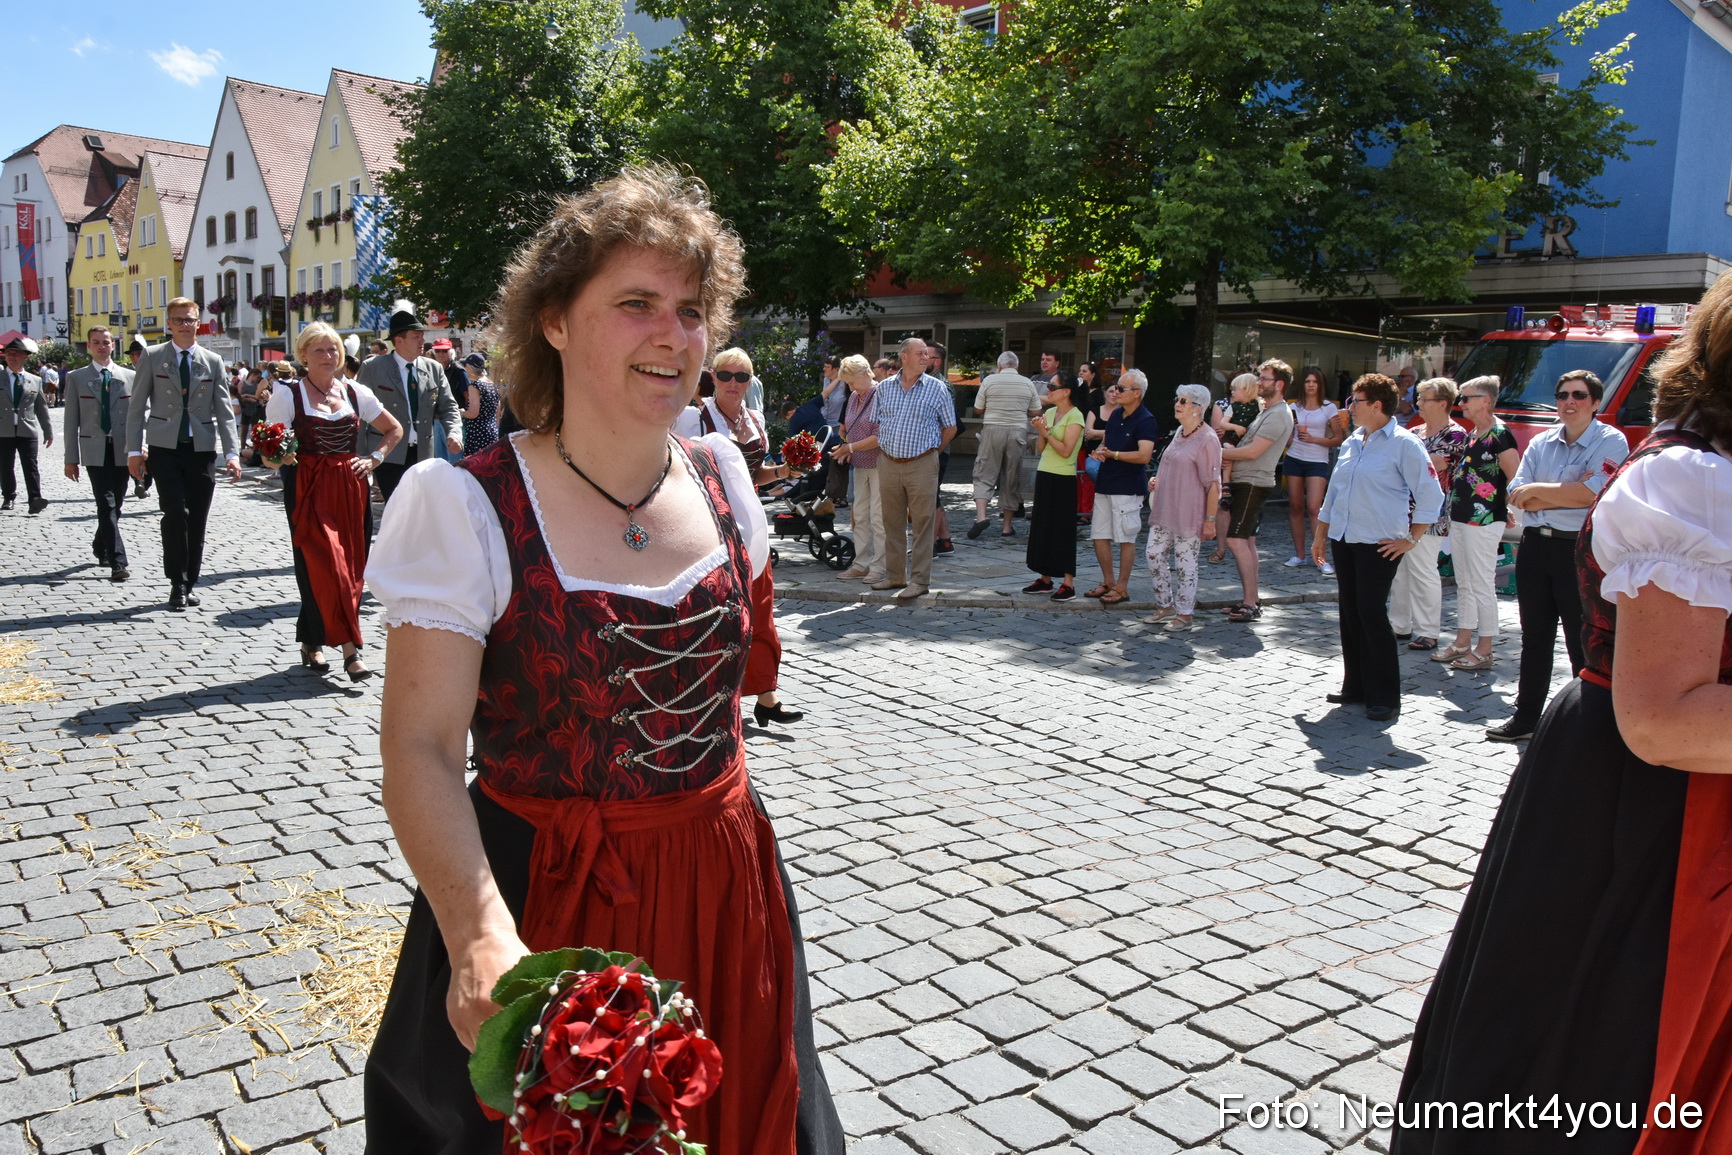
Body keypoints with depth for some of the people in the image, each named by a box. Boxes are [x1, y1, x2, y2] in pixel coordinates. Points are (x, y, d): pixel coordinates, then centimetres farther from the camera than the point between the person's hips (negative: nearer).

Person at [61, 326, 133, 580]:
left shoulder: (129, 377, 8)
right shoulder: (76, 378, 5)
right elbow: (71, 421, 3)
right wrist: (71, 458, -1)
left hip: (122, 449, 2)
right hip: (95, 451, -2)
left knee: (115, 505, 12)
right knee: (106, 505, -11)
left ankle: (101, 547, 35)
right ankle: (118, 562, -14)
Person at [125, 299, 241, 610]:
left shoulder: (213, 362, 8)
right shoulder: (152, 358, 4)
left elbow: (224, 411, 6)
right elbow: (137, 406, 4)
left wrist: (232, 453, -4)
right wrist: (134, 450, -4)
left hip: (202, 448, 2)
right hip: (165, 447, -2)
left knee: (197, 519, 5)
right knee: (176, 513, -13)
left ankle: (190, 583, 18)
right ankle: (177, 585, -2)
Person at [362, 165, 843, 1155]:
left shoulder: (720, 473, 0)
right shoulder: (467, 505, -16)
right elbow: (422, 750, -20)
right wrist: (481, 937, -34)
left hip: (724, 888, 5)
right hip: (543, 899, -4)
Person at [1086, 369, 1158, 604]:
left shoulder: (1145, 421, -12)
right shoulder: (1115, 415, 13)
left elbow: (1144, 455, -23)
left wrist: (1112, 454, -14)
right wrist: (1098, 452, 0)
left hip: (1127, 488, -8)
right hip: (1104, 484, 8)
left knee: (1126, 538, -1)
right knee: (1099, 536, 10)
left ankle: (1122, 587, 7)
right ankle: (1108, 582, 22)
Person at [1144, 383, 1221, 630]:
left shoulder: (1207, 439, -14)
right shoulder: (1179, 432, 12)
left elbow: (1213, 484, -15)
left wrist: (1210, 520, -17)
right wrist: (1157, 481, 8)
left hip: (1189, 515, -8)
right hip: (1164, 510, 8)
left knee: (1185, 563, 0)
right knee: (1154, 557, 9)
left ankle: (1184, 614, 12)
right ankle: (1165, 607, 23)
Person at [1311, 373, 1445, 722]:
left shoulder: (1404, 444, -9)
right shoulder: (1351, 443, 14)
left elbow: (1431, 495, -10)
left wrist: (1410, 539, -11)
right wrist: (1320, 535, 20)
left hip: (1379, 545, -7)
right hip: (1343, 540, 7)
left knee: (1372, 614, -9)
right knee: (1349, 614, 9)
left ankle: (1385, 697, 0)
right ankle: (1356, 687, 19)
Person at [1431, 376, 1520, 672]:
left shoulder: (1499, 434, -14)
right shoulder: (1472, 434, 13)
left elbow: (1517, 478, -15)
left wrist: (1509, 512, -7)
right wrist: (1454, 509, 13)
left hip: (1484, 521, -9)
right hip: (1460, 518, 9)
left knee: (1482, 587, -3)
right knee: (1464, 585, 15)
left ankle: (1484, 651, 4)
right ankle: (1462, 643, 24)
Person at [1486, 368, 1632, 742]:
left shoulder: (1611, 442, -4)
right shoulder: (1541, 443, 10)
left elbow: (1592, 493, -17)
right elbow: (1518, 498, 1)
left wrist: (1538, 490, -7)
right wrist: (1568, 494, -12)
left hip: (1581, 550, -5)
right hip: (1535, 544, 6)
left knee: (1583, 642, -1)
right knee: (1535, 638, 13)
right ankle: (1526, 717, 22)